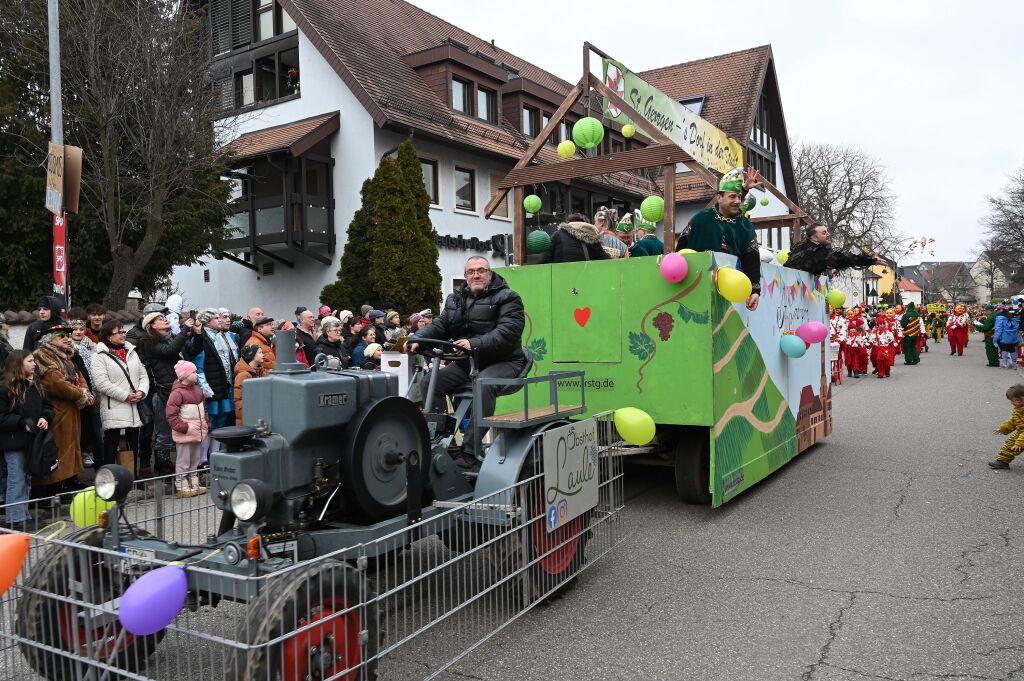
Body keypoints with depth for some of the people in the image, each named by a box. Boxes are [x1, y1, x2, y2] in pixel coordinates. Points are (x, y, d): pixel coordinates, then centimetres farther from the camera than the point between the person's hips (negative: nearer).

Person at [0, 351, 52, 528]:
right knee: (16, 479, -4)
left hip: (32, 440, 7)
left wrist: (45, 418, -6)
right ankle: (15, 519, 2)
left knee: (27, 479, 14)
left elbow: (47, 407, 14)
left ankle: (24, 515, 22)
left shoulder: (37, 385, 8)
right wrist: (22, 422, -22)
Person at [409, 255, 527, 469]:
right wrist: (416, 338, -14)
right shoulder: (455, 300, 18)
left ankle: (470, 452, -35)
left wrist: (475, 344, -33)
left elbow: (507, 332, -18)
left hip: (502, 362, -6)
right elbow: (439, 326, 8)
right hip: (465, 363, 6)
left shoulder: (507, 298, -2)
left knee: (484, 384, -36)